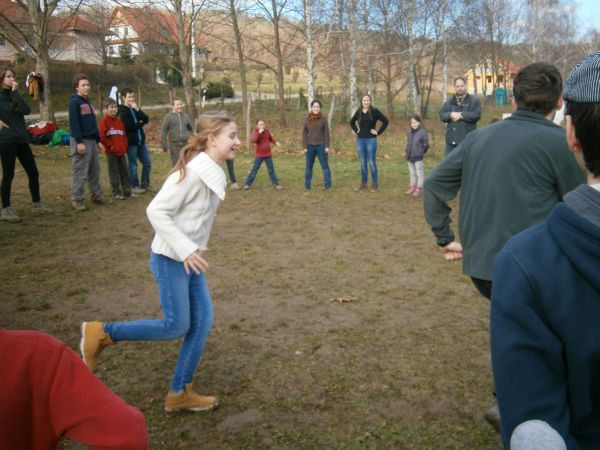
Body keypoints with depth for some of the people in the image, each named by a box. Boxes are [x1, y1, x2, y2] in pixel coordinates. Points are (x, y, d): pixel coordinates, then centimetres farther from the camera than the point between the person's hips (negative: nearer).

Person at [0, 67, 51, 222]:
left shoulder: (14, 96, 11)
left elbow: (26, 110, -8)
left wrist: (15, 92, -9)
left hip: (22, 140, 6)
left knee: (33, 172, 10)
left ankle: (37, 203, 26)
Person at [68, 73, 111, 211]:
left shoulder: (89, 102, 17)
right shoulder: (74, 102, -8)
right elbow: (73, 123, -15)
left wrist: (98, 141, 17)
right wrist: (79, 142, -21)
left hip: (92, 140, 8)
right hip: (81, 141, -8)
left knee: (95, 170, 12)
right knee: (80, 172, -5)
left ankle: (97, 196, 20)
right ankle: (76, 200, 0)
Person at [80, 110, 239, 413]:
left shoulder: (212, 173, 5)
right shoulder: (192, 173, -23)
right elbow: (156, 210, -24)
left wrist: (192, 250, 17)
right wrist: (185, 249, -28)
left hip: (189, 260, 9)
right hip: (170, 260, -9)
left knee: (203, 321, 8)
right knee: (176, 326, -2)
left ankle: (180, 393, 21)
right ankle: (100, 334, 14)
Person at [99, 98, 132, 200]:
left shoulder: (119, 120, 13)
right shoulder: (104, 120, -7)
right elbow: (102, 137, -13)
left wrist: (124, 147, 6)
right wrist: (111, 146, -12)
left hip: (121, 151, 6)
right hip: (111, 152, -6)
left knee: (125, 171, 8)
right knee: (114, 173, 1)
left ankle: (127, 190, 16)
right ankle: (116, 192, 8)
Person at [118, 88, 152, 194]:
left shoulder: (135, 108, 13)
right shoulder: (122, 111, -7)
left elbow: (146, 120, 2)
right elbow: (128, 126, -19)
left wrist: (138, 110, -11)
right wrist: (140, 123, -3)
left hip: (141, 141, 7)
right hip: (131, 142, -6)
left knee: (147, 162, 8)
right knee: (133, 165, 1)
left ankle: (145, 183, 21)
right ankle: (135, 186, 12)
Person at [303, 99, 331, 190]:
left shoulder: (323, 119, -1)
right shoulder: (307, 120, 3)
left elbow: (326, 133, -2)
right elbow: (304, 134, 5)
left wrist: (327, 146, -7)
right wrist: (305, 146, -2)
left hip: (321, 146, -2)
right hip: (310, 146, 2)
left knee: (325, 165, 0)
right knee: (309, 166, 8)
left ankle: (328, 185, 4)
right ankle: (307, 185, 15)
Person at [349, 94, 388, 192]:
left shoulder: (374, 111, -6)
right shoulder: (358, 112, 6)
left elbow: (386, 121, -7)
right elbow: (352, 122, 24)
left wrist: (378, 132, -8)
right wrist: (356, 130, 11)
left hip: (371, 140, -4)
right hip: (360, 140, 4)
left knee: (372, 162, 0)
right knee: (363, 163, 9)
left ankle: (374, 184, 9)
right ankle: (363, 184, 16)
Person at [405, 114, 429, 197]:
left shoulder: (422, 132, -13)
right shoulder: (410, 132, 7)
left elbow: (426, 145, -10)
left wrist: (421, 152, -3)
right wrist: (407, 153, 8)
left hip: (418, 157, -7)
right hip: (410, 157, 7)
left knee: (419, 173, 2)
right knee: (412, 172, 17)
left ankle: (419, 189, 8)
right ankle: (412, 187, 27)